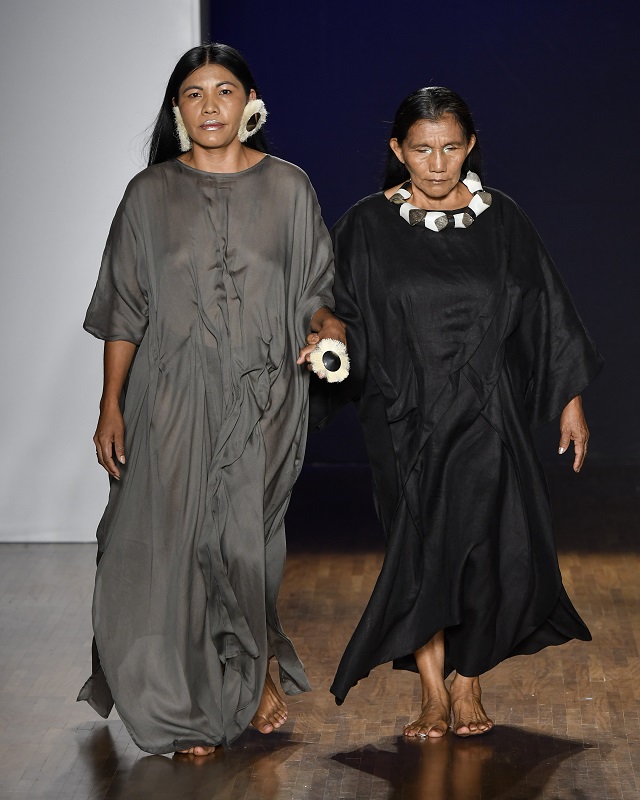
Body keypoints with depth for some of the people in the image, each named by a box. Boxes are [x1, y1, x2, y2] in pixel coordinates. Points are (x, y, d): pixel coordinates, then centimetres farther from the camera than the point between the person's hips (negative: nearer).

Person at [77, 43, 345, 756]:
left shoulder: (287, 188, 5)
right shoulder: (151, 193, 4)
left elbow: (313, 291, 10)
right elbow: (124, 309, 4)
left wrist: (329, 328, -13)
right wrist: (111, 405, -1)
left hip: (262, 396, 0)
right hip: (174, 398, 0)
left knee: (248, 542, 3)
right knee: (173, 542, -2)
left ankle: (258, 671, 29)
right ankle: (187, 709, 11)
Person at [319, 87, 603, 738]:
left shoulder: (500, 220, 4)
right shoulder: (369, 226, 0)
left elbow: (544, 310, 9)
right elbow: (343, 312, 2)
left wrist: (570, 400, 9)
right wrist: (326, 341, -21)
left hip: (486, 416, 1)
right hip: (406, 417, -1)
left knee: (492, 551, -6)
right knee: (423, 549, -3)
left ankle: (468, 682, 16)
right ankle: (434, 690, 12)